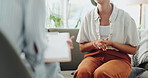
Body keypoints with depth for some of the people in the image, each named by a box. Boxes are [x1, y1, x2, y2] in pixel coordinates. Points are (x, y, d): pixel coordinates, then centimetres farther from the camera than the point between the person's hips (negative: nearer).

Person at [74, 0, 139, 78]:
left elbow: (133, 50, 2)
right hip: (94, 56, 3)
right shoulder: (88, 17, 7)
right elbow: (82, 47, 14)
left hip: (118, 57, -2)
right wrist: (94, 43, -8)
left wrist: (111, 43, -12)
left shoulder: (125, 17, -1)